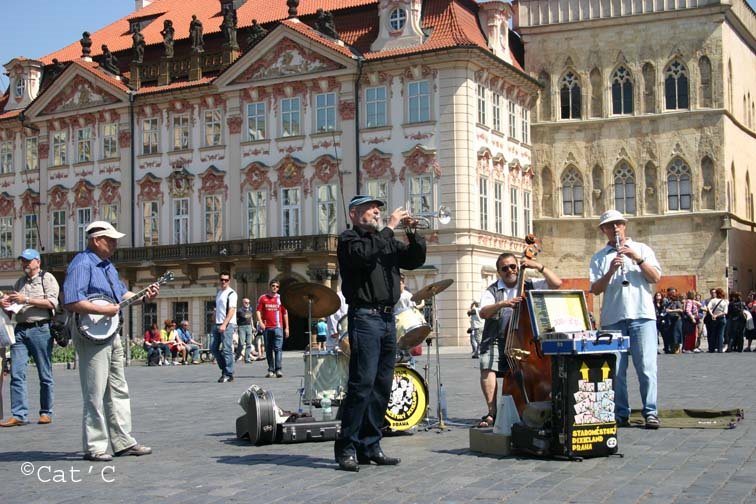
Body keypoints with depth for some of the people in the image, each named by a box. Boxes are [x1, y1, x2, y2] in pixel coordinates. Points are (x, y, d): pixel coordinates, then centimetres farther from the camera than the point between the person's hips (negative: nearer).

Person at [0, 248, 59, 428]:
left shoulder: (47, 278, 3)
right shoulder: (19, 282, 21)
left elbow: (52, 303, -10)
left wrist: (26, 300, -12)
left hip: (40, 329, -5)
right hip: (20, 330, 5)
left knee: (45, 375, 1)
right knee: (16, 374, -4)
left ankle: (46, 413, 9)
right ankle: (19, 415, -3)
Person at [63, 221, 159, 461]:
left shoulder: (108, 265, 16)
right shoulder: (82, 265, -14)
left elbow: (122, 293, 24)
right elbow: (71, 302, -25)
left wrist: (144, 296, 8)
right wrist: (103, 310, -24)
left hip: (111, 333, 10)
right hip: (91, 335, -10)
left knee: (118, 390, 12)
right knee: (95, 393, -5)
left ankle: (124, 442, 19)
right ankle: (94, 447, 3)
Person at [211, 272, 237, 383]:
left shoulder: (231, 293, -6)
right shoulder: (218, 292, 18)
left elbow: (231, 310, -15)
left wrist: (224, 324, -22)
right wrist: (216, 323, 15)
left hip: (228, 325, -8)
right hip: (218, 324, 8)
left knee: (227, 349, -7)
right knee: (213, 348, 5)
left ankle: (228, 374, -2)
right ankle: (224, 369, 18)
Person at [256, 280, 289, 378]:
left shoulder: (280, 298, 8)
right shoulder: (263, 298, 7)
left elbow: (285, 313, 10)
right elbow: (258, 311, 4)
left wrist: (286, 328, 6)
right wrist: (261, 322, -11)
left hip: (278, 327, -1)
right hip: (267, 328, 1)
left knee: (278, 348, -12)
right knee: (268, 349, 6)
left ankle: (278, 369, -16)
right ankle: (271, 370, 13)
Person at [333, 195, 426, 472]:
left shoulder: (388, 241, 20)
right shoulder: (348, 239, 1)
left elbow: (415, 260, 15)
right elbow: (364, 253, -20)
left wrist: (413, 233, 0)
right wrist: (390, 227, -15)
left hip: (388, 318, 7)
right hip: (365, 317, -7)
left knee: (382, 385, 7)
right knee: (362, 384, -13)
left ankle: (370, 446, 13)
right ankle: (346, 448, -9)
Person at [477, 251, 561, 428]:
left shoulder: (530, 286, 16)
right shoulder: (491, 291, 11)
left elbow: (557, 283, 6)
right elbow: (483, 313, -8)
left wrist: (539, 266, -2)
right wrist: (503, 304, -25)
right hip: (496, 341, -1)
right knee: (487, 367, -27)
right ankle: (492, 413, -19)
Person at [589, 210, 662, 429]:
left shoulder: (641, 249, 14)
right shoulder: (599, 258, 14)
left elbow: (656, 277, 3)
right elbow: (595, 289, 4)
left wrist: (638, 259, -8)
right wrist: (611, 271, -10)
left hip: (642, 315, -1)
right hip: (612, 318, 1)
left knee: (646, 366, -7)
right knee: (616, 369, 1)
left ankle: (650, 412, -3)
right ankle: (620, 413, 8)